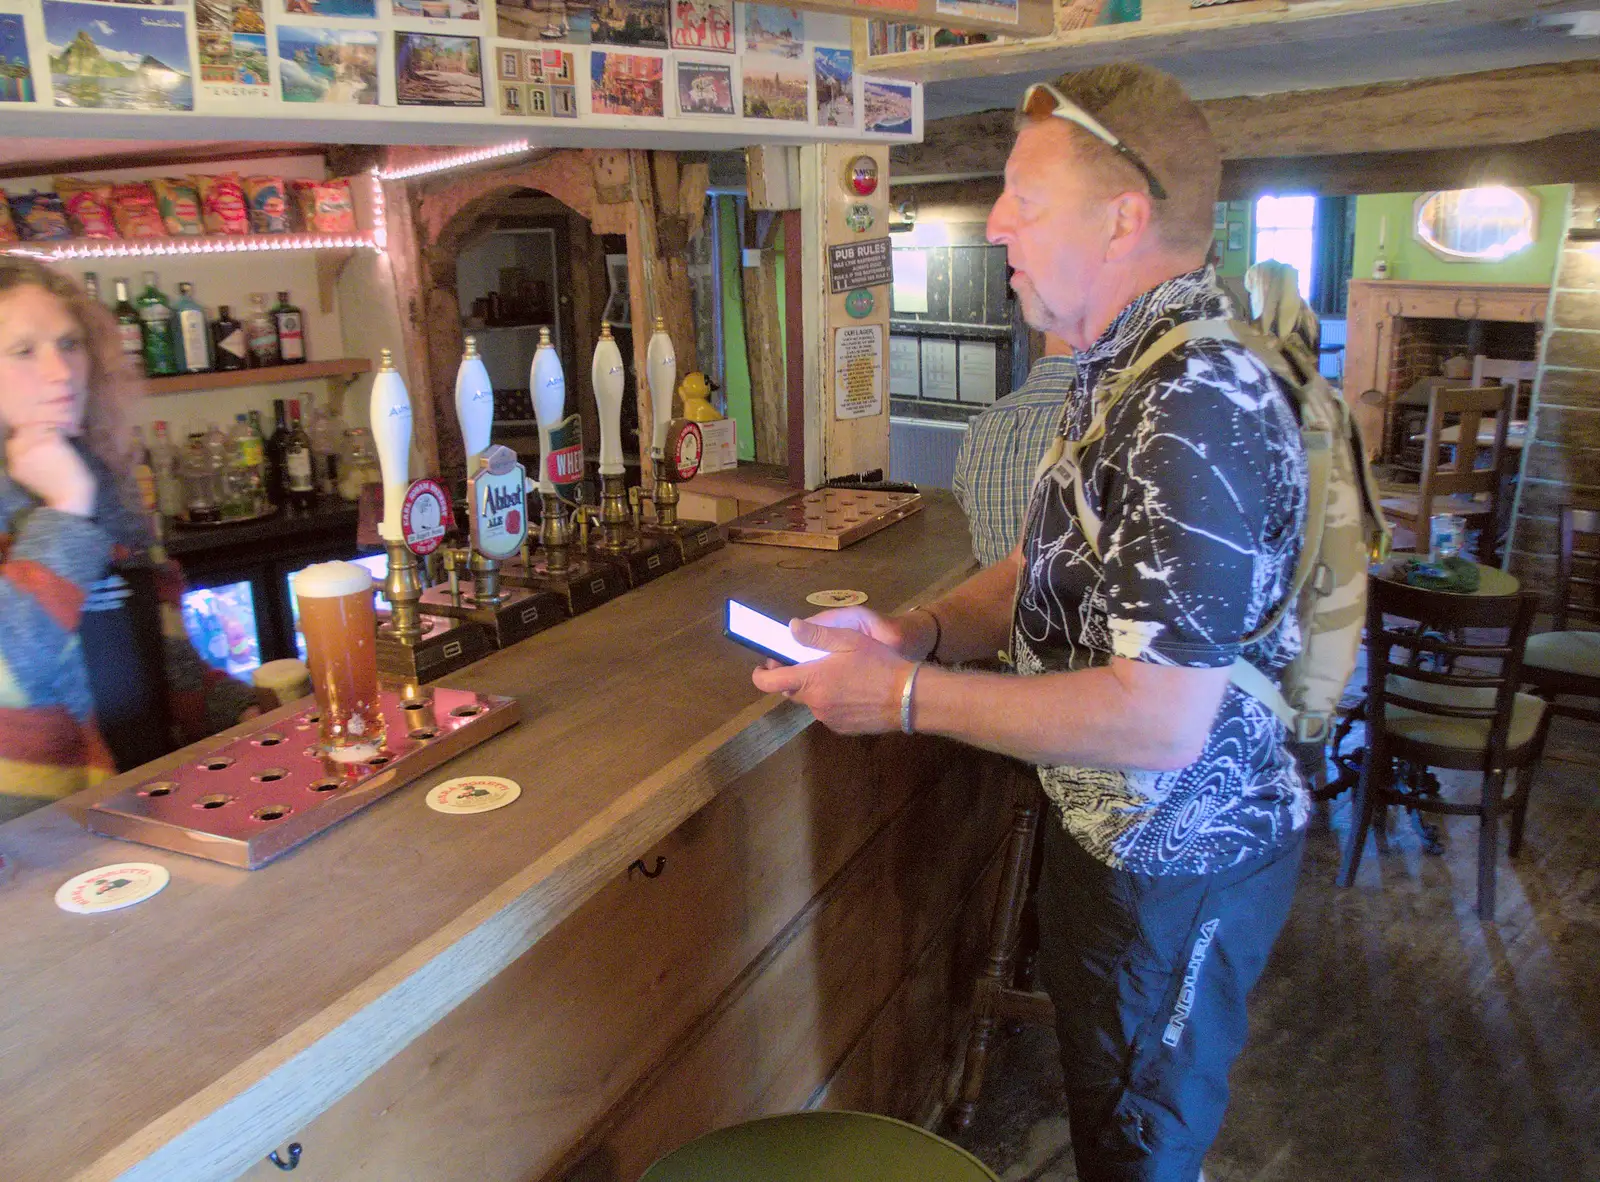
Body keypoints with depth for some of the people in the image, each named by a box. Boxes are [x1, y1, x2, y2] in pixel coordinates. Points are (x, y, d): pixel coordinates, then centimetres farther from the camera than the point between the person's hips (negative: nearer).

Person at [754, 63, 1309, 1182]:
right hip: (1111, 826, 9)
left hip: (1176, 866, -9)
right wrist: (919, 629, -6)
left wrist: (903, 695, -27)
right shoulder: (1129, 374, 4)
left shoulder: (1201, 409, -30)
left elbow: (1160, 719, -34)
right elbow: (1066, 571, 12)